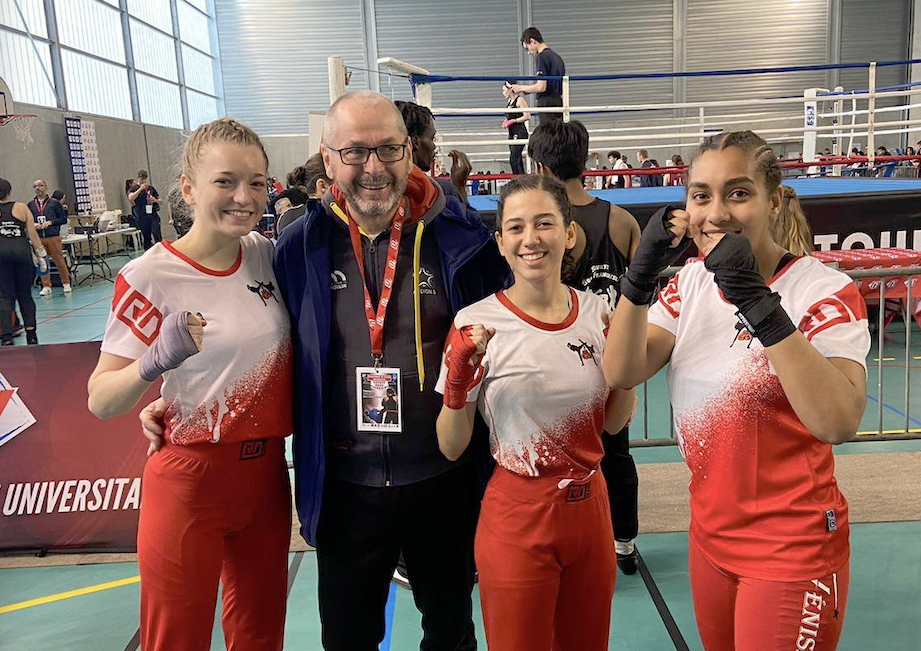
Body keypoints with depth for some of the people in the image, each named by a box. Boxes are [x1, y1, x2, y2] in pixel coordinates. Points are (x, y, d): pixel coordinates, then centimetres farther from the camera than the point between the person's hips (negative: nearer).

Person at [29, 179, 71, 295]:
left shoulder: (55, 203, 3)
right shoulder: (30, 205, 9)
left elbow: (64, 219, 1)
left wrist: (50, 222, -11)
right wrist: (33, 225, -8)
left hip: (53, 237, -2)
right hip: (38, 238, 2)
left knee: (59, 261, 0)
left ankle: (66, 283, 14)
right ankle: (46, 286, 12)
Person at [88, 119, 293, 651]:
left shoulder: (267, 254, -1)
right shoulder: (150, 276, -15)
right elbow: (100, 402, -14)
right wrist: (155, 360, -33)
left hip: (267, 473, 5)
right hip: (189, 481, -4)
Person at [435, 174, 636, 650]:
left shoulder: (595, 311, -3)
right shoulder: (477, 324, -14)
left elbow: (613, 422, 9)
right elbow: (451, 448, -9)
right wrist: (458, 385, -26)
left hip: (589, 508, 4)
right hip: (516, 518, -4)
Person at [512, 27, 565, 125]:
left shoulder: (541, 56, -10)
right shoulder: (557, 57, 17)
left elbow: (541, 87, -18)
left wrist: (521, 88, -5)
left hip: (547, 105, -9)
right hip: (559, 104, 9)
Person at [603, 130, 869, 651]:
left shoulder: (826, 291, -16)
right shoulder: (692, 281, 0)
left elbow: (838, 422, -31)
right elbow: (621, 373, -9)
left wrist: (757, 301, -35)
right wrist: (642, 274, -21)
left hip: (792, 548, -5)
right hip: (710, 534, 6)